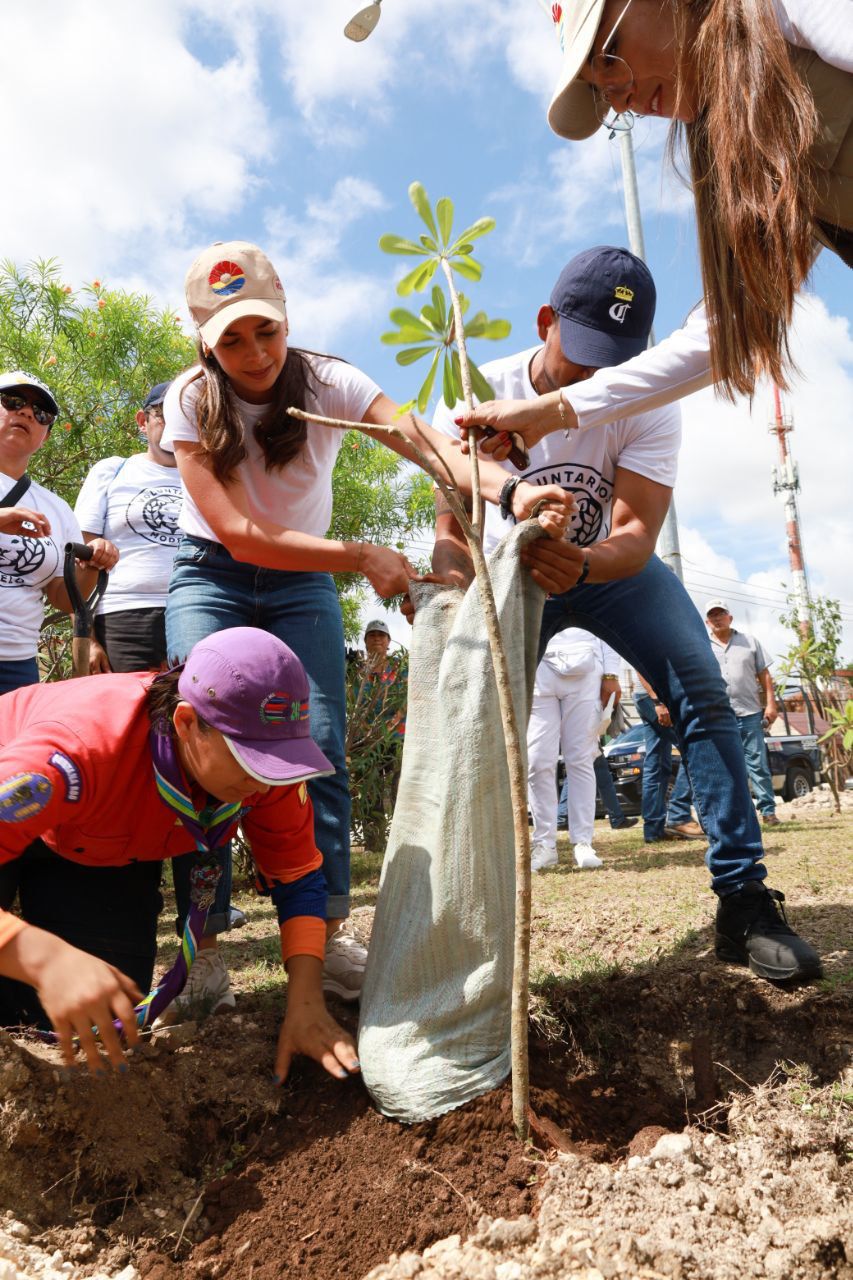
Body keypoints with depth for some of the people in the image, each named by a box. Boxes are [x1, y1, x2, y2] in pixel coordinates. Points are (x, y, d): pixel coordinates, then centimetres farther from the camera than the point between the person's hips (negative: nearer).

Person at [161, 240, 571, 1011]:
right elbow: (239, 535, -26)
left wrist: (507, 488, -53)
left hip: (302, 581, 1)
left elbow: (427, 443, -32)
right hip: (212, 577, -1)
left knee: (321, 752, -10)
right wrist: (364, 558, -35)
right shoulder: (190, 401, -17)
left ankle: (330, 933, 2)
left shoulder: (326, 381, -15)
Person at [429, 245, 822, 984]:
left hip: (612, 566, 1)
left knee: (702, 691, -16)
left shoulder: (649, 405, -21)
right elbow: (452, 529, -24)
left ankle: (744, 900, -8)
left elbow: (636, 533, -31)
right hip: (512, 574, 0)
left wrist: (582, 565, -54)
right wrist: (452, 581, -47)